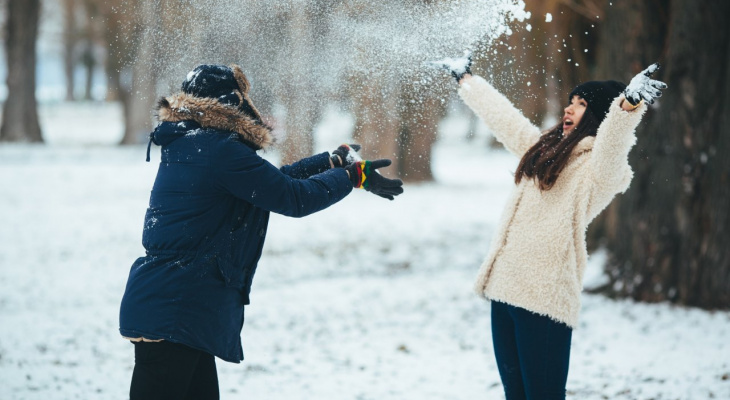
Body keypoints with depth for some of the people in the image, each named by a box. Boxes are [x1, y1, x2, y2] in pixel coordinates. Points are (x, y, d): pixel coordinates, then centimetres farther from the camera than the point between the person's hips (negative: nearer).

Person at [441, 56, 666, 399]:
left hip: (544, 295, -8)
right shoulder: (544, 147, 18)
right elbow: (502, 116, 31)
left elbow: (612, 142, -28)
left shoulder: (600, 166, -6)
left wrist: (628, 105, -48)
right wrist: (466, 81, 42)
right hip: (504, 286, 8)